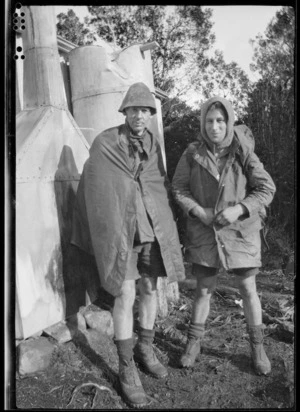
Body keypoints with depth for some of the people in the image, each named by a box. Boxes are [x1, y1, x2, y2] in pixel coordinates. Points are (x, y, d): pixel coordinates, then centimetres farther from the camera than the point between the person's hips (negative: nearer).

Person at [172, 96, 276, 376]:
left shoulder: (243, 152, -9)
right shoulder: (192, 153, -5)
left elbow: (266, 188, -6)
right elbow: (178, 188, 1)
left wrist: (239, 209, -19)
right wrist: (197, 210, -14)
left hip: (240, 230, 0)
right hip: (203, 230, 1)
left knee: (248, 290, 8)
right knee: (204, 289, 11)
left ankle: (257, 346, 29)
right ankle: (194, 342, 30)